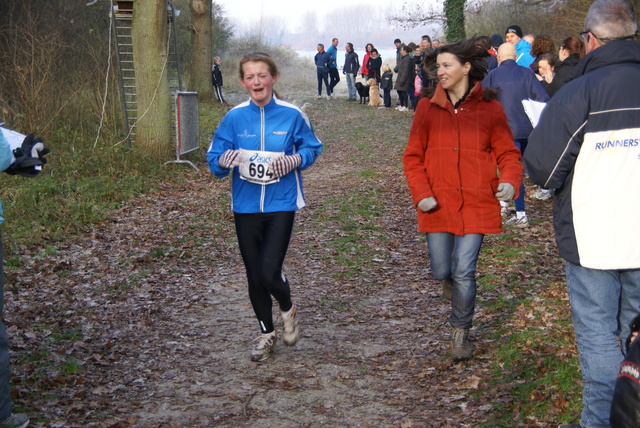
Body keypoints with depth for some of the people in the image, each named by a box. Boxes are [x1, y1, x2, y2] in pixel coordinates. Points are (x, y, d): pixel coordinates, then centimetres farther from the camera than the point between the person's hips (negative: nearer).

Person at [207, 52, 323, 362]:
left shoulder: (291, 115, -5)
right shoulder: (234, 118, -2)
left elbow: (312, 147, 7)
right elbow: (214, 161, 1)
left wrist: (296, 160, -14)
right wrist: (224, 161, -22)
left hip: (281, 204, -2)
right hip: (245, 206, 3)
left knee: (269, 273, -12)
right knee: (254, 275, 11)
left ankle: (288, 309, 23)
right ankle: (266, 332, 34)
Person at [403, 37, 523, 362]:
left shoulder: (489, 107, -2)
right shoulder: (428, 106, 1)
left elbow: (507, 152, 4)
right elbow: (413, 157, 5)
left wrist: (510, 180, -16)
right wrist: (421, 194, -8)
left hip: (476, 204, -2)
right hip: (438, 205, 2)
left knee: (464, 272, -3)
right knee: (441, 271, 8)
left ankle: (461, 332, 20)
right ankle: (452, 281, 47)